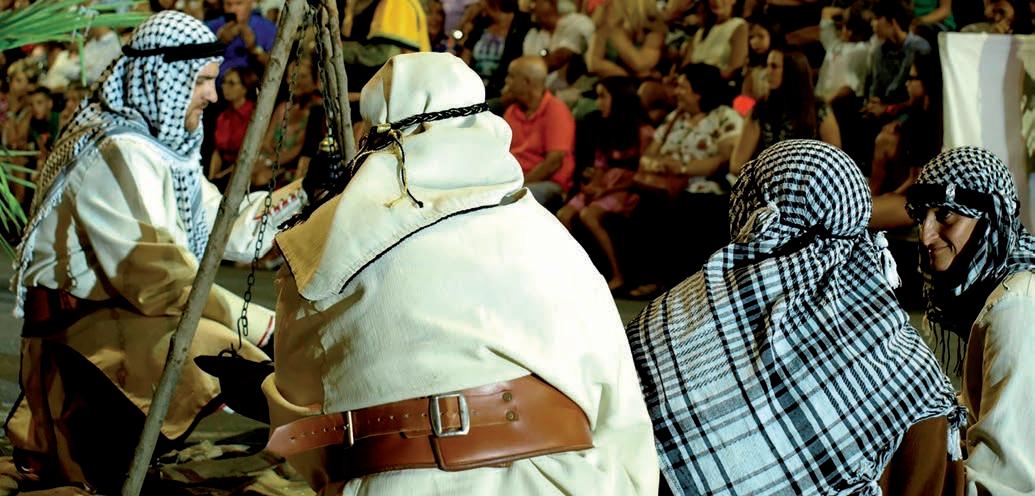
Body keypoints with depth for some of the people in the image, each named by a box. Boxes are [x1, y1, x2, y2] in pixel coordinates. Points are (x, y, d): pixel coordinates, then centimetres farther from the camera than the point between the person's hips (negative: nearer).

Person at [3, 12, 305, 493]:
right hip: (82, 329, -10)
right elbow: (159, 277, -25)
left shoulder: (162, 142, 11)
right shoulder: (118, 151, -19)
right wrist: (263, 325, -24)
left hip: (121, 314, 10)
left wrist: (298, 193, 2)